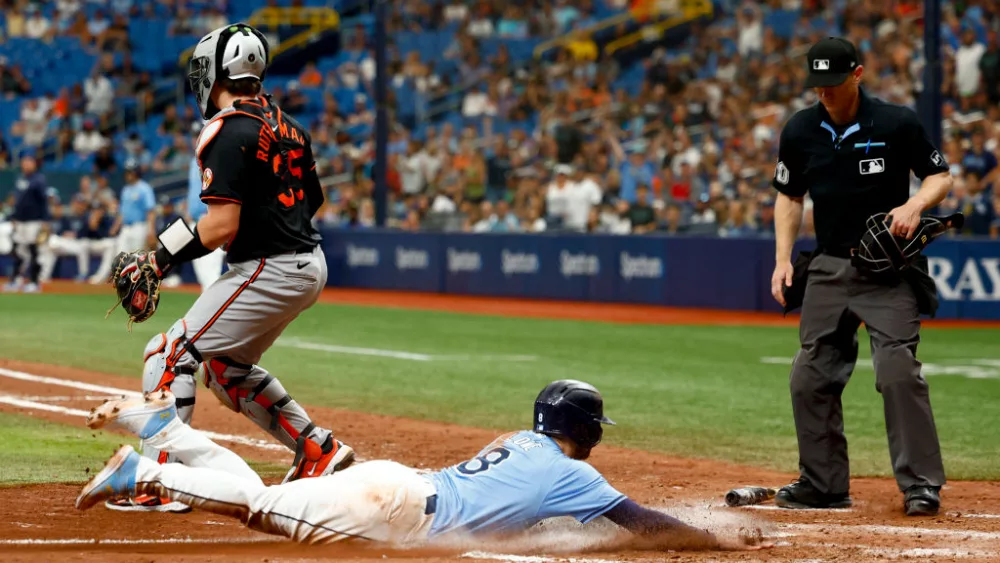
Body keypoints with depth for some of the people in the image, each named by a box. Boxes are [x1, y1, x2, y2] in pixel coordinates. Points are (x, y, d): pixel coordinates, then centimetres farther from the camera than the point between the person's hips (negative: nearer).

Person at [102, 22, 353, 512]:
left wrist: (159, 260, -15)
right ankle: (317, 450, 24)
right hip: (308, 265, 9)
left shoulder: (227, 132, -15)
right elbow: (312, 200, 21)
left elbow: (222, 225, -22)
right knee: (225, 365, 24)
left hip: (268, 271, -9)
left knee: (171, 353, -7)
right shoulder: (285, 125, 12)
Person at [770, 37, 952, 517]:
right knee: (810, 378, 3)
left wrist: (914, 205, -20)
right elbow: (789, 195, 15)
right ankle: (824, 484, 15)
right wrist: (783, 258, 5)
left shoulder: (896, 123, -8)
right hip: (828, 269, 5)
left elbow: (940, 176, 1)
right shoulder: (800, 132, 3)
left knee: (898, 369, -16)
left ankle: (921, 485, -10)